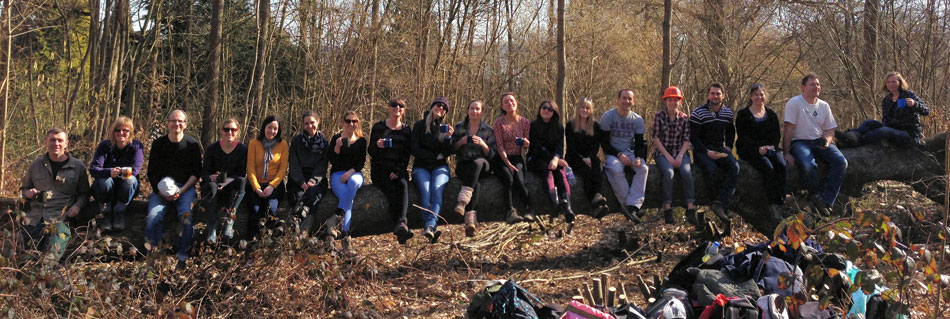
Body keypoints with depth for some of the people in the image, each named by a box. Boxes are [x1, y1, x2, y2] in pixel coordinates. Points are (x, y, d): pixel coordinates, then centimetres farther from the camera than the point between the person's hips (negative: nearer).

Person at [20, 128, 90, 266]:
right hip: (35, 215, 3)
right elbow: (24, 188, 29)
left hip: (61, 216, -3)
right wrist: (28, 193, 4)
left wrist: (78, 205, -7)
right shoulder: (37, 164, 18)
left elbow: (84, 193, 15)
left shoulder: (78, 166, 10)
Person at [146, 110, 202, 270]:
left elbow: (196, 172, 2)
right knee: (152, 217, -24)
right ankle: (153, 252, -5)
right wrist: (161, 193, -8)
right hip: (161, 189, 2)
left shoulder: (192, 144, 4)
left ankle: (182, 257, -16)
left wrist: (181, 191, -11)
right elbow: (152, 172, 8)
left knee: (186, 217, -29)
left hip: (185, 188, -2)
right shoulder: (158, 144, 8)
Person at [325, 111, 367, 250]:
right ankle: (345, 234, -46)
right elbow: (332, 162, 1)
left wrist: (350, 172, -14)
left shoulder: (361, 140, 12)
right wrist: (337, 147, -17)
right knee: (346, 196, -33)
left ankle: (336, 218, -46)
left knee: (353, 181, -39)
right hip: (337, 174, -1)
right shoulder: (336, 138, 7)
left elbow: (361, 162, 5)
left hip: (355, 173, 1)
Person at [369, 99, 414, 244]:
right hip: (380, 170, -1)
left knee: (403, 185, -33)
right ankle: (402, 231, -41)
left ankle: (401, 223, -54)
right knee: (391, 191, -30)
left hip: (399, 170, 1)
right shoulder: (379, 127, 7)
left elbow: (406, 154, 7)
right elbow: (371, 152, 4)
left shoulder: (406, 130, 13)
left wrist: (398, 171, -9)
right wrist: (377, 145, -20)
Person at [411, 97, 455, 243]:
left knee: (437, 190, -30)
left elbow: (449, 152, 4)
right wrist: (435, 156, -2)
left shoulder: (446, 127, 14)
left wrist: (448, 137, -14)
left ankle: (430, 227, -48)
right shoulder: (420, 125, 9)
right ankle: (431, 230, -43)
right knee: (426, 191, -30)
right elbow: (414, 149, 2)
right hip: (421, 166, -1)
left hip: (440, 167, 1)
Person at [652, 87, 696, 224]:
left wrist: (680, 156, -12)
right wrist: (668, 156, -13)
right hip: (662, 153, -2)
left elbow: (686, 140, 4)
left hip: (680, 152, 2)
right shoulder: (659, 116, 0)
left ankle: (690, 208, -27)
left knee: (687, 172, -29)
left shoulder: (684, 118, 7)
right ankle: (667, 210, -30)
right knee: (669, 172, -33)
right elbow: (656, 138, -4)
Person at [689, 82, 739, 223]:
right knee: (712, 170, -36)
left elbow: (731, 132, 27)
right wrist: (707, 152, -17)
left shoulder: (728, 113, 12)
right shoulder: (698, 113, -4)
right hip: (702, 151, -4)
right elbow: (693, 137, -7)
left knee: (735, 167, -27)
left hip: (720, 150, 4)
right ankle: (724, 204, -21)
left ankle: (719, 204, -35)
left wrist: (728, 147, 9)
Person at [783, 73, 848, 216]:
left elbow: (830, 130, 14)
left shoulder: (824, 106, 12)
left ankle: (823, 200, -20)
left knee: (841, 162, -21)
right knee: (809, 166, -36)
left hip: (820, 142, 5)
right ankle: (816, 196, -7)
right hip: (800, 142, -5)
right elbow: (789, 129, -9)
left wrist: (827, 140, -10)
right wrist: (787, 153, -16)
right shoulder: (794, 103, -5)